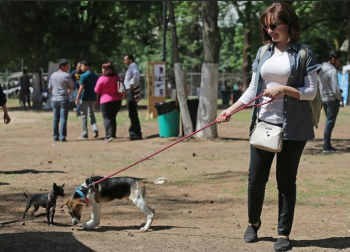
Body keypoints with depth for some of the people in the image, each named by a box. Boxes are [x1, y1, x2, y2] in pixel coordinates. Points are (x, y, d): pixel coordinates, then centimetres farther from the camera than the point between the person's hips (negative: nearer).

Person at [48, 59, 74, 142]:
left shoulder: (52, 75, 8)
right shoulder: (66, 76, -9)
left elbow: (50, 88, 13)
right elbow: (72, 87, -3)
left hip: (54, 99, 5)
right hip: (64, 99, -5)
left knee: (56, 118, 11)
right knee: (63, 118, -5)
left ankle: (55, 136, 13)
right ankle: (62, 136, -9)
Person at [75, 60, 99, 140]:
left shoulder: (84, 76, -11)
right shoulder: (95, 76, 10)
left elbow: (81, 88, -16)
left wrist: (77, 98, -13)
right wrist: (97, 99, 19)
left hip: (84, 98, -6)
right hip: (92, 98, 6)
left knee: (84, 115, 1)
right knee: (92, 114, 17)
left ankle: (85, 134, 1)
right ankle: (95, 129, -5)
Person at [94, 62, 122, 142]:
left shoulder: (102, 79, -13)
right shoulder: (117, 77, 4)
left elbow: (96, 91, -5)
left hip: (106, 101, -6)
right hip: (117, 100, 6)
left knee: (107, 118, -2)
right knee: (113, 117, 18)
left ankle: (109, 135, -15)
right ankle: (113, 134, 21)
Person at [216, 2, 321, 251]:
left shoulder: (303, 54, -4)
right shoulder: (263, 52, 9)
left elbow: (311, 91, -6)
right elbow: (252, 89, 12)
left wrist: (284, 89, -20)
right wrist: (231, 109, 1)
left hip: (292, 127, -4)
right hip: (264, 123, 4)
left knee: (286, 181, 3)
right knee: (256, 178, 7)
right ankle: (253, 222, 30)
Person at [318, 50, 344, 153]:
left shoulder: (321, 69, 12)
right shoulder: (332, 71, -15)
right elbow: (335, 88, -18)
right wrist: (341, 99, -5)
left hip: (324, 98, 8)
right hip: (332, 99, -8)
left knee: (329, 121, 15)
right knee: (330, 122, -5)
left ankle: (327, 144, 13)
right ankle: (326, 146, -5)